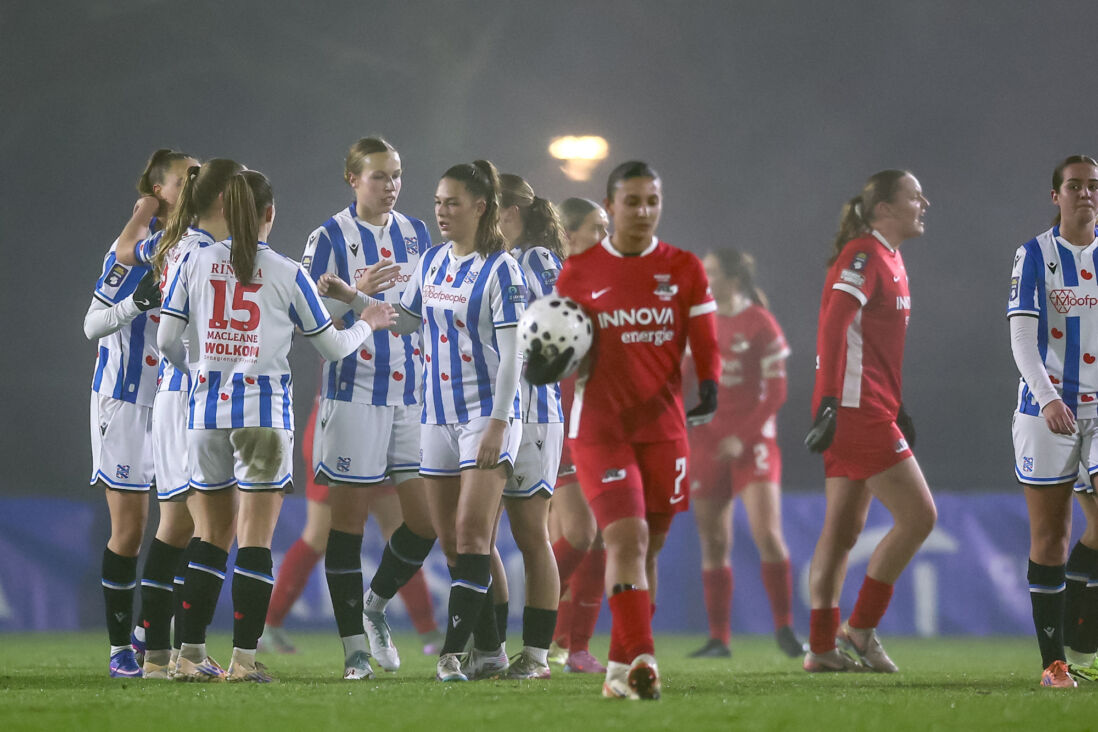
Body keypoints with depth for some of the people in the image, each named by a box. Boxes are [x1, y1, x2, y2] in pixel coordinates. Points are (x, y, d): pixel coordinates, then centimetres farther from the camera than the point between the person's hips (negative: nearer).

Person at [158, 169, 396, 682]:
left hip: (207, 407, 3)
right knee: (256, 540, 0)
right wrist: (367, 325, 26)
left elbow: (167, 340, 1)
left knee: (214, 535, 14)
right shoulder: (287, 274, -2)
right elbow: (332, 347, 6)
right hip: (263, 409, -3)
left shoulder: (194, 262, 2)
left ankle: (190, 655, 12)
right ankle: (243, 658, -4)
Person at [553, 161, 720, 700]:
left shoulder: (684, 270, 5)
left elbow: (705, 346, 5)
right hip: (598, 428, -2)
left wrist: (708, 391, -13)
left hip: (663, 427, 2)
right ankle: (641, 658, -25)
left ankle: (620, 667, 17)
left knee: (647, 549, 7)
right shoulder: (579, 271, 3)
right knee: (628, 538, -18)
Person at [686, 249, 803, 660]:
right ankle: (719, 638, 9)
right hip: (708, 441, 5)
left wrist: (742, 437, -14)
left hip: (752, 439, -5)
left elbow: (775, 393, -7)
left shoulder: (760, 325, -6)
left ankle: (784, 629, -5)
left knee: (767, 535, -15)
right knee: (713, 542, 3)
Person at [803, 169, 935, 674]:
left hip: (870, 410, 10)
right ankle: (861, 628, -3)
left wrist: (897, 410, 26)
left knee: (844, 529, 9)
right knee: (918, 515, -9)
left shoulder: (889, 259, 18)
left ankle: (821, 648, 10)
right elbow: (833, 326, -22)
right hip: (857, 407, -10)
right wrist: (829, 401, -29)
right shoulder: (863, 256, -12)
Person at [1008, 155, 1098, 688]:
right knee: (1049, 536, 0)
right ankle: (1053, 661, 5)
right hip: (1047, 409, -2)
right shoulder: (1035, 255, 0)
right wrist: (1048, 398, -23)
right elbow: (1022, 336, -8)